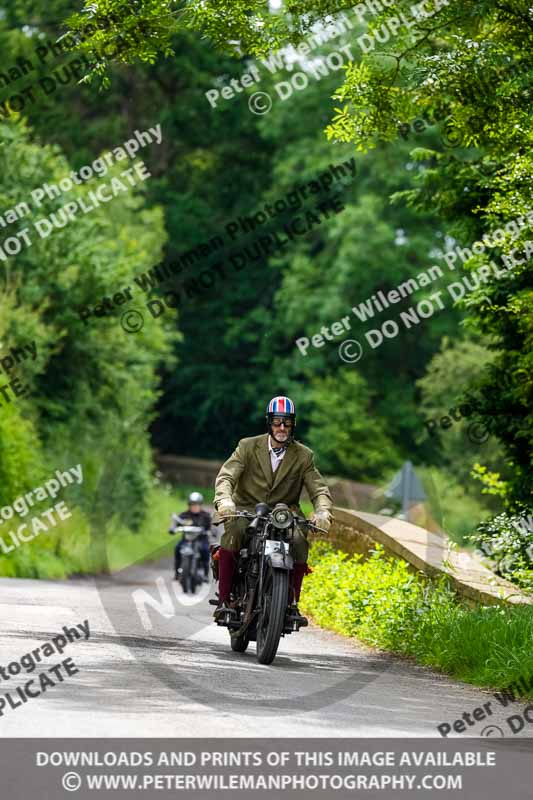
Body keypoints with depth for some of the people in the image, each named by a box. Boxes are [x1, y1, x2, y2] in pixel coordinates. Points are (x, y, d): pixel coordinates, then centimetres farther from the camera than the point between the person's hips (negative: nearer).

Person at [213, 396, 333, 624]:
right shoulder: (248, 446, 0)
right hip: (246, 510, -1)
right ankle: (223, 599, -27)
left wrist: (323, 510, -25)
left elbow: (319, 489, -1)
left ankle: (292, 603, -12)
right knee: (233, 531, -34)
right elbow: (226, 475, -12)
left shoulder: (304, 455, 5)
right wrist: (225, 499, -35)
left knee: (299, 542, -30)